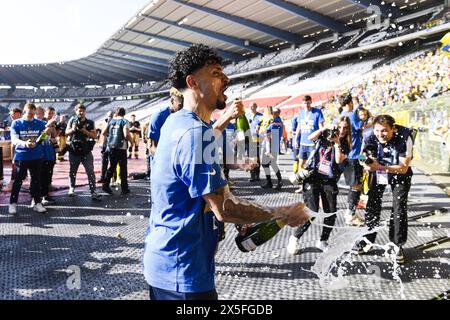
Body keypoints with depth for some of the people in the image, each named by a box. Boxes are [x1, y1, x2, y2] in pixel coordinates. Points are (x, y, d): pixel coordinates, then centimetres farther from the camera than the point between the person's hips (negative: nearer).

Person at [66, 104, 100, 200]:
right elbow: (66, 132, 9)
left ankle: (93, 191, -7)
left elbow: (94, 135, -4)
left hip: (86, 151, -1)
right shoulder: (72, 120, 7)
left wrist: (84, 130, -16)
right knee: (72, 171, 14)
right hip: (74, 151, 1)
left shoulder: (90, 123, 3)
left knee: (90, 172, -7)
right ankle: (71, 188, 32)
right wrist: (73, 129, -11)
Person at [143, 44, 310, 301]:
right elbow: (223, 208, -27)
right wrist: (281, 214, -16)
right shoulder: (195, 131, -25)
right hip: (182, 272, -10)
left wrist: (224, 121, 24)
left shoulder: (177, 121, 6)